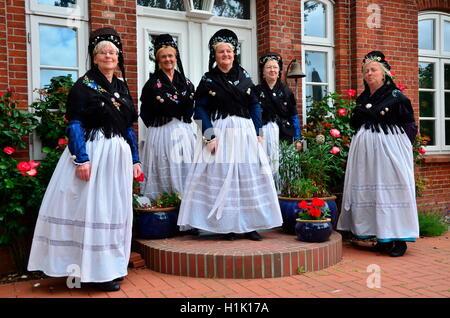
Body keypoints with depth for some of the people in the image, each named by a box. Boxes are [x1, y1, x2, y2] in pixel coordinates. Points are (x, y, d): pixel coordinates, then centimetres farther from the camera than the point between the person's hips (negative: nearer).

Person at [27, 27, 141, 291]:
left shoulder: (122, 86, 15)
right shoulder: (84, 85, -2)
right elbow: (74, 125, -10)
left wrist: (135, 159, 12)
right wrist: (81, 159, -21)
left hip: (119, 154, 6)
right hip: (93, 153, -6)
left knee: (116, 210, 11)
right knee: (92, 208, -2)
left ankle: (113, 266, 23)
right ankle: (95, 270, 7)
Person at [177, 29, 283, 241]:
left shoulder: (244, 76, 11)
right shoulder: (208, 80, 3)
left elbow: (255, 105, 11)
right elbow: (201, 109, -2)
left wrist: (257, 132, 1)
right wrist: (209, 136, -13)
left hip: (245, 132, 3)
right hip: (220, 132, -3)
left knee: (250, 176, 2)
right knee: (221, 176, -3)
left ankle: (249, 225, 12)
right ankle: (227, 225, 7)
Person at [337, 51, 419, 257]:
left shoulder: (396, 96, -1)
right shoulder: (362, 99, 15)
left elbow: (410, 124, -1)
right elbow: (354, 124, 25)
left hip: (389, 147, -5)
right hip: (365, 150, 6)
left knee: (391, 188, -6)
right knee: (369, 190, 4)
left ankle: (399, 239, 2)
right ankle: (382, 237, 12)